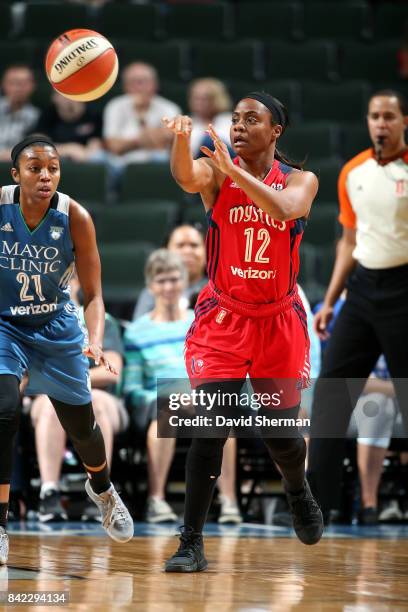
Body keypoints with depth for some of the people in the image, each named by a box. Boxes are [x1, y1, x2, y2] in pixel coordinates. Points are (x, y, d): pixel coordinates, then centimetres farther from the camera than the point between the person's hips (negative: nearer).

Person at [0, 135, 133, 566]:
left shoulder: (74, 218, -19)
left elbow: (92, 294, -14)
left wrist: (95, 340, -31)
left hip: (56, 327, 2)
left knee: (81, 425, 13)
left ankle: (102, 489, 48)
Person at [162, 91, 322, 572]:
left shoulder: (300, 181, -5)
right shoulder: (216, 173, -8)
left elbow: (283, 210, -29)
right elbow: (187, 178, -33)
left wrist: (232, 171, -41)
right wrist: (181, 139, -55)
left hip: (279, 320, 2)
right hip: (223, 317, -1)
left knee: (281, 433, 9)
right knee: (211, 427, -16)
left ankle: (298, 492, 44)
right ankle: (191, 544, -11)